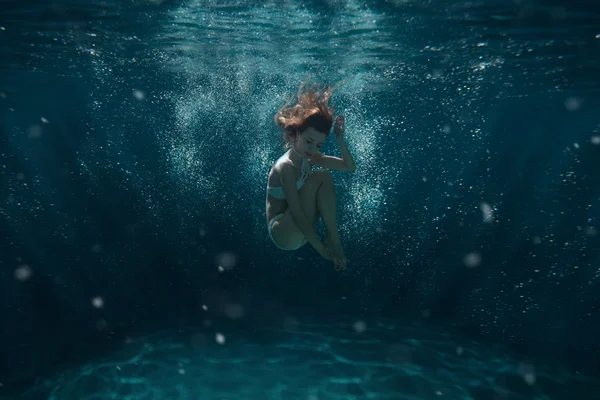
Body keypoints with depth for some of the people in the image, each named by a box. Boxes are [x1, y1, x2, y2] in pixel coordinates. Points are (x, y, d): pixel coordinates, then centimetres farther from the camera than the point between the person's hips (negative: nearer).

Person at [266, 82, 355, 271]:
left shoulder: (310, 158, 2)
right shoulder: (286, 167, -23)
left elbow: (350, 167, 4)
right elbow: (297, 213, -28)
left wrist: (340, 139, -9)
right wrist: (322, 249, -29)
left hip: (300, 228, 8)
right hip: (284, 234, -8)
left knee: (325, 177, -9)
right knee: (319, 177, -23)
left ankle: (333, 238, -11)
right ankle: (333, 240, -16)